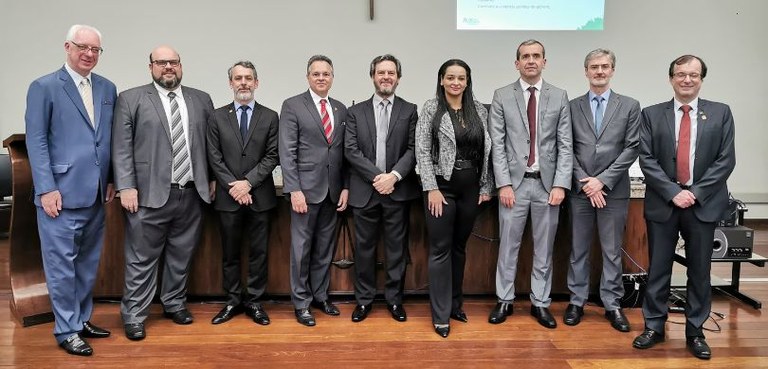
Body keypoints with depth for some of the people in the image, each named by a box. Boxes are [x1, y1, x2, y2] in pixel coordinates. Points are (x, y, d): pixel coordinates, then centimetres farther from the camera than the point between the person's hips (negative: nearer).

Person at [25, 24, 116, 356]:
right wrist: (46, 189, -13)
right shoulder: (44, 87, -3)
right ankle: (66, 331, 14)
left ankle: (81, 320, 28)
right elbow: (36, 141, -7)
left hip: (95, 192, 5)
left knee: (88, 262, 14)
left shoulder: (107, 88, 11)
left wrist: (111, 179, 10)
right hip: (62, 192, -5)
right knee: (62, 264, 2)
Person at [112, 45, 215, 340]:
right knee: (142, 259, 4)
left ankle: (175, 304, 29)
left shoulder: (201, 100, 12)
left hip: (192, 194, 3)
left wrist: (213, 178, 6)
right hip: (150, 194, -3)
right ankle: (134, 315, 16)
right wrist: (126, 186, -9)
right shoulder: (131, 99, 2)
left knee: (181, 255, 13)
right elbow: (121, 147, -3)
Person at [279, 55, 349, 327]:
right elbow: (287, 152, -9)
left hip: (333, 190, 5)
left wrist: (345, 187, 4)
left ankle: (320, 295, 26)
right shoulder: (292, 106, -3)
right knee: (302, 248, 4)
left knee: (325, 248, 12)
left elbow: (345, 152, 11)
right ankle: (301, 302, 16)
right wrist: (294, 190, -15)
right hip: (306, 188, -4)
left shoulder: (341, 109, 12)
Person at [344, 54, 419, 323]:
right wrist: (376, 176, -13)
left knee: (397, 247, 7)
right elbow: (351, 150, -2)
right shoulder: (356, 112, 8)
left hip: (398, 190, 0)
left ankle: (394, 298, 21)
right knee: (364, 247, 8)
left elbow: (414, 149, -2)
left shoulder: (410, 111, 7)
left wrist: (394, 176, -15)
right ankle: (364, 299, 22)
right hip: (364, 191, 1)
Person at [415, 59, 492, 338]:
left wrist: (485, 186, 6)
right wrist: (432, 189, -13)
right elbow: (422, 151, -8)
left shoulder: (479, 110, 8)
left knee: (459, 247, 13)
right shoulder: (431, 108, -4)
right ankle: (441, 315, 9)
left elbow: (485, 150, 9)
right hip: (441, 186, -4)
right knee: (441, 249, 0)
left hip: (470, 187, 4)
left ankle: (455, 303, 28)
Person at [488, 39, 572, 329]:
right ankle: (505, 300, 20)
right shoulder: (502, 96, 2)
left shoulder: (559, 97, 6)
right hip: (515, 182, -1)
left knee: (544, 248, 10)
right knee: (508, 245, 6)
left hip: (548, 183, 1)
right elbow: (497, 144, -2)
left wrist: (560, 184, -7)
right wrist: (504, 184, -10)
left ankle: (540, 303, 23)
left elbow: (565, 145, 2)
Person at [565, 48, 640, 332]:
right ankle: (577, 301, 19)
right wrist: (584, 181, -8)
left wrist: (603, 180, -10)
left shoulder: (629, 106, 5)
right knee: (578, 250, 8)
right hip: (580, 189, 1)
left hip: (614, 190, -1)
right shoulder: (573, 107, 7)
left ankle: (612, 305, 18)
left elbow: (632, 148, -2)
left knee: (613, 251, 6)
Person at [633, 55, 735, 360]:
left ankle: (695, 332, 22)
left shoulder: (721, 113, 5)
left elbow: (726, 160, -2)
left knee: (700, 270, 8)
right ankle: (654, 326, 20)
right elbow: (647, 160, -3)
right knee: (658, 268, 7)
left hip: (704, 204, 0)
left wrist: (695, 192, -11)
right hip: (662, 203, 0)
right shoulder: (651, 114, 4)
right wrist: (673, 192, -12)